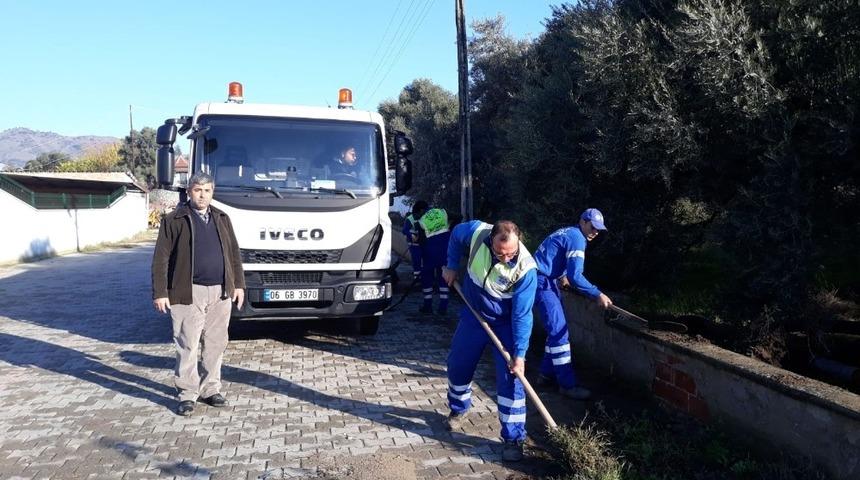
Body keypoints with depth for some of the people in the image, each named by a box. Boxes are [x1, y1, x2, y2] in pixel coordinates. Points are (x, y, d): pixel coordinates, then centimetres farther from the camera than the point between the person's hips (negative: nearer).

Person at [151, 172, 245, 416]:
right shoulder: (174, 220, 0)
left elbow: (233, 253, 16)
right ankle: (187, 394, 10)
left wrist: (238, 284, 11)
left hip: (220, 293, 4)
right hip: (189, 293, -4)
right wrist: (159, 293, -8)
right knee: (188, 346, -1)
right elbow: (161, 259, -3)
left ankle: (210, 389, 22)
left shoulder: (222, 219, 14)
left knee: (216, 344, 10)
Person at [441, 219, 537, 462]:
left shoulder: (526, 268, -33)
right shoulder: (476, 232, -26)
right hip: (474, 314, 4)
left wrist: (519, 354, -26)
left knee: (510, 376, -9)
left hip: (506, 322, -4)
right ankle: (459, 409, 44)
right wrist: (451, 266, 2)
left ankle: (513, 438, 4)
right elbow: (456, 235, 0)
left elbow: (522, 315, -26)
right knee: (458, 364, 16)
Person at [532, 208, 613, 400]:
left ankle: (547, 374, 21)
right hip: (542, 282, -11)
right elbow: (575, 276, -23)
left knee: (557, 328, 14)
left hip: (547, 280, 11)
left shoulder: (569, 233, 16)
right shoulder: (576, 238, -15)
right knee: (559, 331, -11)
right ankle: (568, 385, -8)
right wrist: (597, 294, -19)